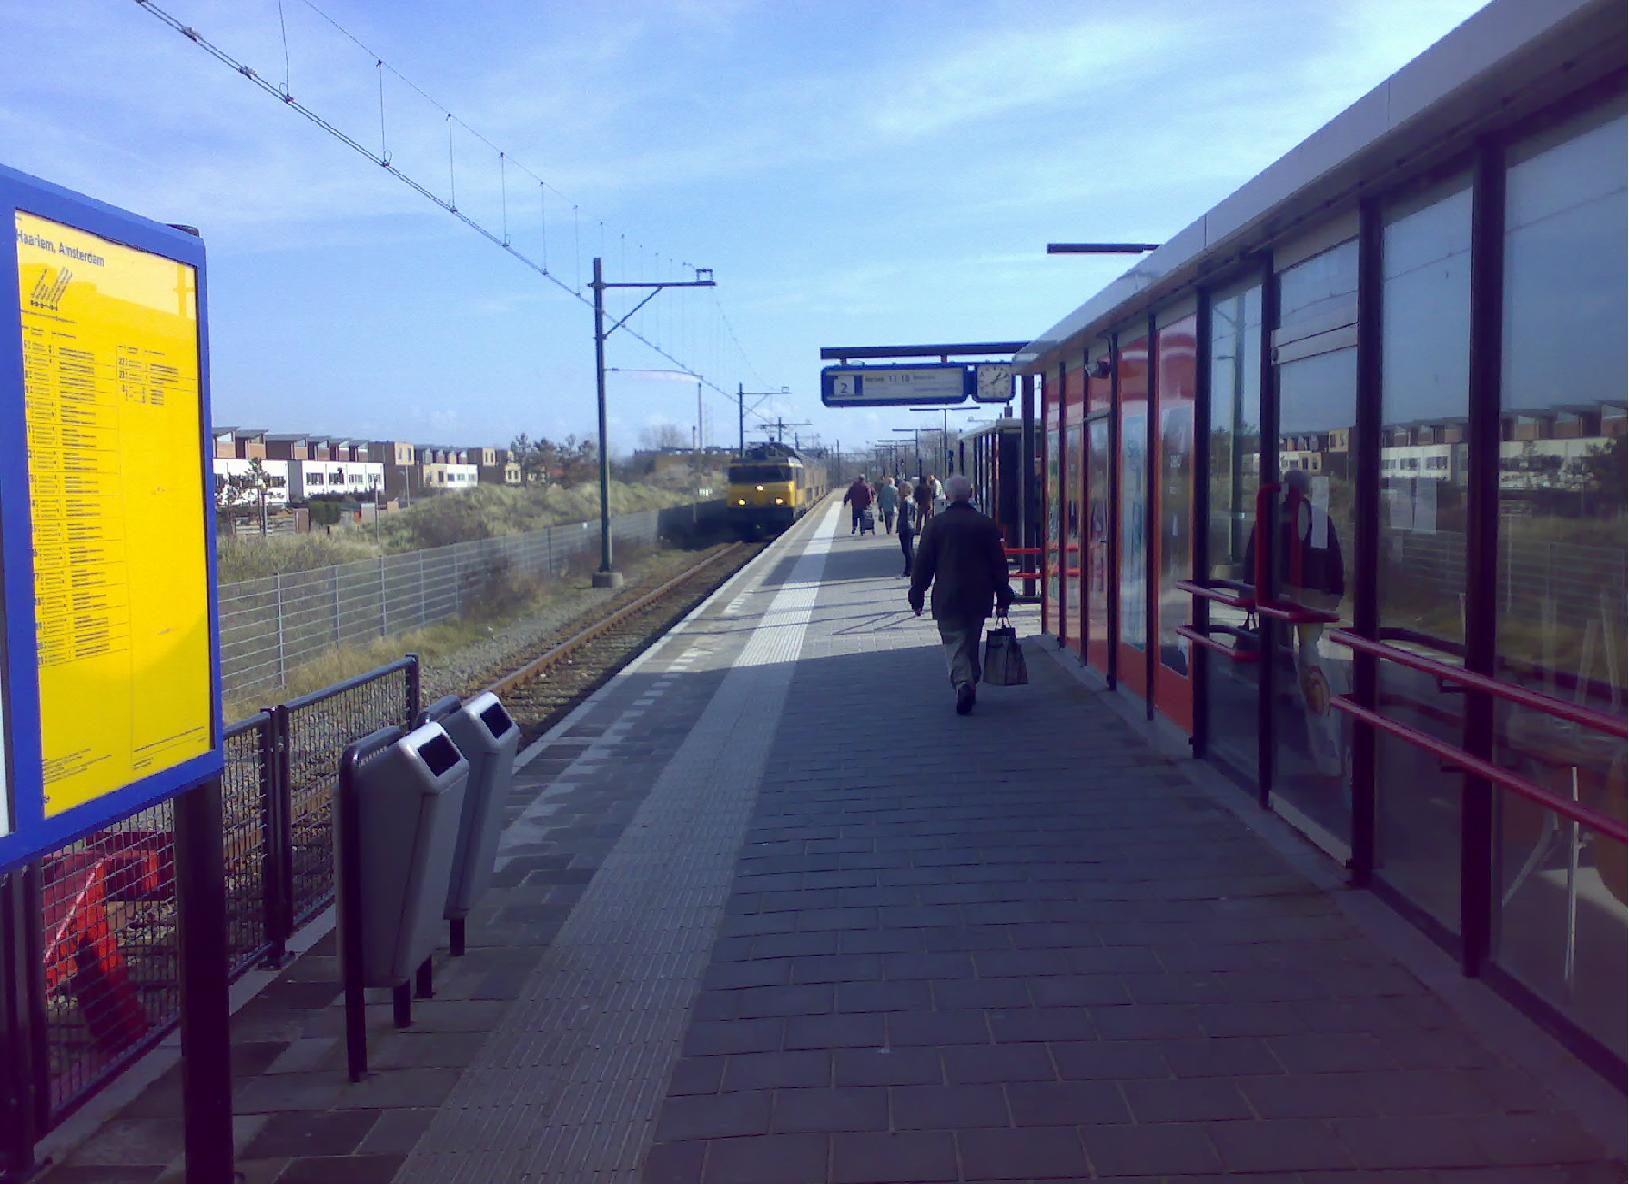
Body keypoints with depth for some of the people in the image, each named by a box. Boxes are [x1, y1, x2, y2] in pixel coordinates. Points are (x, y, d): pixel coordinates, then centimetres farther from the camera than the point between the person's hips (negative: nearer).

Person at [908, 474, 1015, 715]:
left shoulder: (935, 524, -4)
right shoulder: (985, 524, 0)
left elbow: (922, 564, -3)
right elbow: (999, 564, 2)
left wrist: (917, 596, 5)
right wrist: (1003, 598, 9)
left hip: (947, 598, -2)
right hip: (979, 597, 3)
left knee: (954, 642, 0)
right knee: (971, 643, 17)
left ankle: (963, 684, -21)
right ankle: (970, 684, 26)